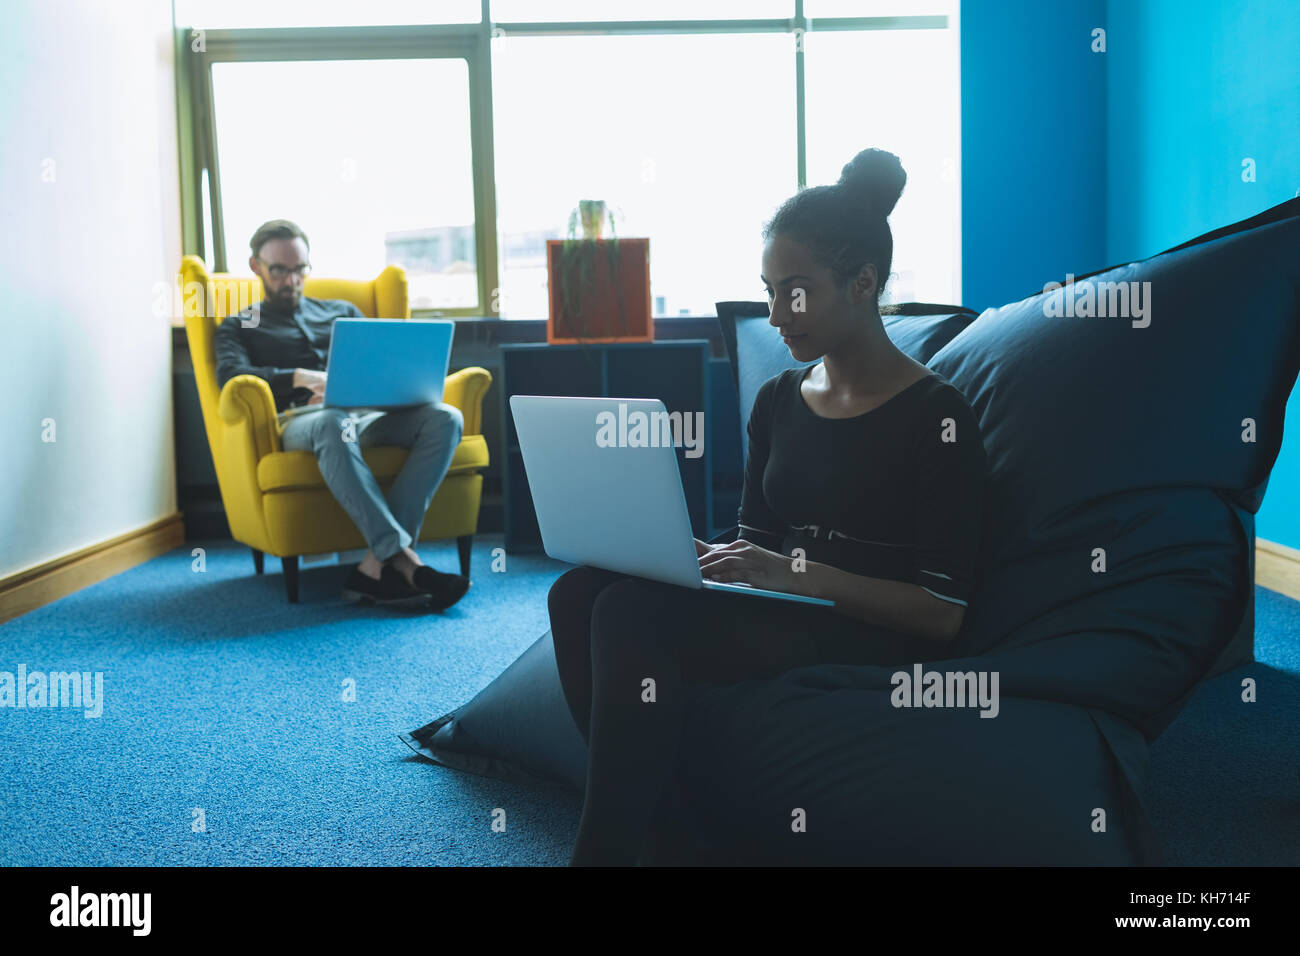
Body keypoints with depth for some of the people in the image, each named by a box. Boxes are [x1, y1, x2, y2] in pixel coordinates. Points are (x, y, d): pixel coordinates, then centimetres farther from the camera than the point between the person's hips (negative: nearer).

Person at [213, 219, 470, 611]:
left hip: (368, 413, 4)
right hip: (300, 421, -4)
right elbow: (230, 375, 2)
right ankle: (401, 557, -46)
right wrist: (300, 378, -14)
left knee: (444, 417, -29)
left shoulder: (342, 312, 34)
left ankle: (376, 566, -38)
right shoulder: (239, 326, 24)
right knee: (333, 424, -43)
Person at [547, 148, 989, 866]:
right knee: (578, 592, -20)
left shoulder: (935, 416, -7)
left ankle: (605, 846, -21)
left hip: (876, 638, -7)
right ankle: (637, 819, -16)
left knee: (632, 612, -29)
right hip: (780, 616, 7)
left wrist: (800, 573, -23)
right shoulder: (778, 401, 15)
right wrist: (692, 552, -4)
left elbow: (945, 613, -11)